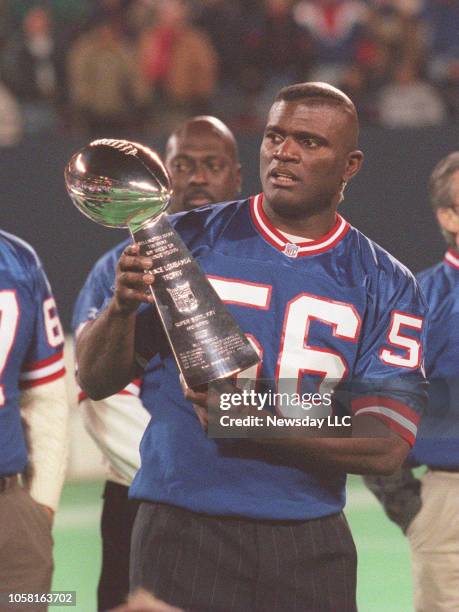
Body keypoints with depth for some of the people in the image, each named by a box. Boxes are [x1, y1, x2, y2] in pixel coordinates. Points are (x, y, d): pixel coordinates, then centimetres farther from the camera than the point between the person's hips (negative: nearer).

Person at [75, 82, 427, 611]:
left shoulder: (386, 285, 5)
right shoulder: (185, 240, 5)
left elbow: (386, 447, -4)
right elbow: (95, 380, 5)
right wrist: (121, 307, -16)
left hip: (312, 542, 1)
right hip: (183, 529, -1)